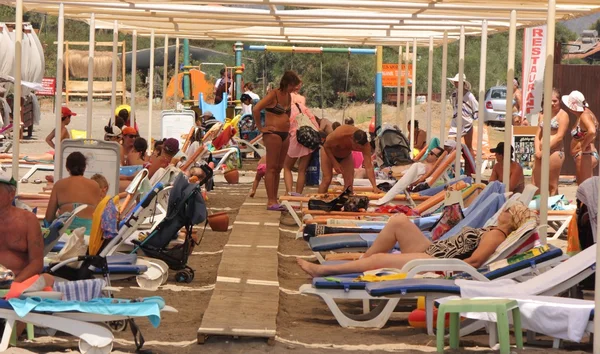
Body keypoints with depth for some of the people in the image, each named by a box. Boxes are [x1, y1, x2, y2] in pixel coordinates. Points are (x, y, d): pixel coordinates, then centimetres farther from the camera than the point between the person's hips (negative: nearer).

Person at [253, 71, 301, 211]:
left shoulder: (288, 96, 14)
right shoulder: (273, 94, -12)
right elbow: (256, 109, -22)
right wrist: (260, 127, -15)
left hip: (285, 134, 9)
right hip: (273, 134, -8)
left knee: (278, 168, 10)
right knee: (271, 168, -7)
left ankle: (273, 200, 14)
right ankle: (271, 202, -8)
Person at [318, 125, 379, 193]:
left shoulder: (365, 145, -32)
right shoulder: (339, 134, -42)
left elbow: (369, 167, -32)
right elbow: (326, 146, -24)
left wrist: (374, 186, -41)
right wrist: (335, 163, -28)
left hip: (346, 156, 3)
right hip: (329, 153, -3)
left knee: (349, 183, -9)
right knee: (327, 180, -15)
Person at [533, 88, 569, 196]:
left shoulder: (562, 115, -3)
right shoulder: (543, 115, 17)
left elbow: (559, 136, -12)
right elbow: (538, 135, 14)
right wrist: (537, 150, -3)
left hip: (555, 152, -7)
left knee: (552, 186, -2)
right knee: (535, 185, 5)